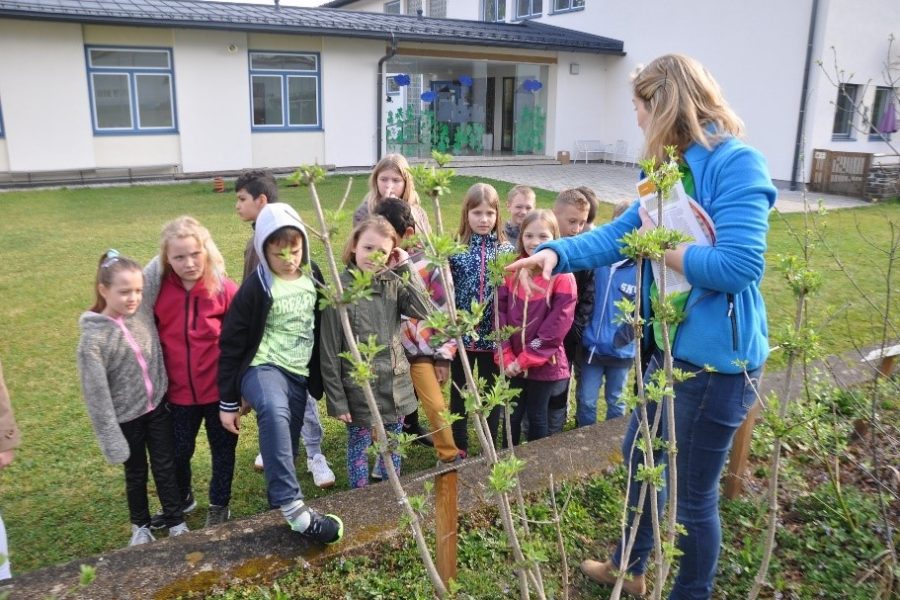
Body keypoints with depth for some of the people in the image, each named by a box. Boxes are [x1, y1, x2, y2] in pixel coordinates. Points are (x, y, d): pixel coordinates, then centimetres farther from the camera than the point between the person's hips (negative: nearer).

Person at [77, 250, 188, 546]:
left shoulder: (144, 311, -10)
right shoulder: (93, 339, -20)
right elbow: (97, 394, -17)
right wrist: (111, 440, -15)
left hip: (158, 407, 3)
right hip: (127, 417, -3)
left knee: (166, 468, 14)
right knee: (136, 474, 17)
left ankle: (176, 522, 31)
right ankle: (141, 525, 40)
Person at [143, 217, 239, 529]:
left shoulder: (225, 289, -15)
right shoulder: (158, 290, -8)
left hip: (219, 391, -2)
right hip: (178, 393, 3)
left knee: (222, 449, 16)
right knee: (177, 451, 20)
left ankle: (219, 505, 39)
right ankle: (181, 500, 47)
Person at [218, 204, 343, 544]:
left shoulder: (313, 277, 3)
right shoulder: (256, 289, -12)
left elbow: (322, 327, 16)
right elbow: (231, 345, -7)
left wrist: (323, 379, 20)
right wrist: (228, 402, -5)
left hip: (299, 374, 6)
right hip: (262, 367, -6)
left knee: (286, 450, 10)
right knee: (274, 413, -37)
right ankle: (293, 507, -36)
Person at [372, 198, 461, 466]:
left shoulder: (429, 264, -9)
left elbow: (446, 312, -5)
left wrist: (444, 356, -4)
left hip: (422, 351, -2)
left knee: (437, 408, 0)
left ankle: (451, 458, 21)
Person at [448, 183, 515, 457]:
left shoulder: (507, 249, -1)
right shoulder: (455, 249, -5)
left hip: (493, 336, 0)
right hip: (461, 334, 0)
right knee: (459, 393, 14)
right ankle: (459, 449, 30)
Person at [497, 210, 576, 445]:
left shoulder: (563, 277, -11)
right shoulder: (511, 272, 1)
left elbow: (558, 324, -15)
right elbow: (500, 313, -1)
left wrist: (527, 359, -15)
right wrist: (505, 356, -9)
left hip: (545, 364, -3)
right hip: (513, 364, 3)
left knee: (537, 417, 11)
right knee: (512, 416, 13)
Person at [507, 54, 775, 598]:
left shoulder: (737, 164, -20)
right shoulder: (673, 170, 8)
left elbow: (738, 265, -30)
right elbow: (619, 234, 8)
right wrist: (558, 253, -7)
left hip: (715, 358, -9)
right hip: (670, 346, 10)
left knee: (693, 493, 8)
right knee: (640, 458, 24)